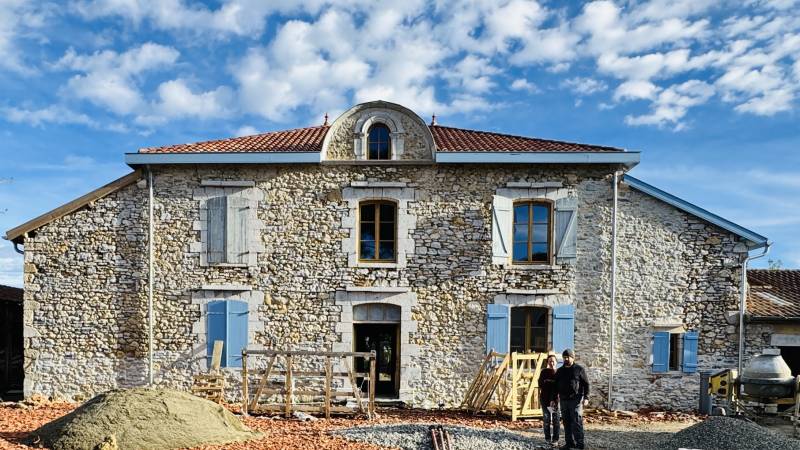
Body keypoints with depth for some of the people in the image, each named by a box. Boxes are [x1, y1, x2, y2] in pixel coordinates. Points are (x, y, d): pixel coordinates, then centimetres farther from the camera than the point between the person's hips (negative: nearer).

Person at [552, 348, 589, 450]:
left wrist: (586, 397, -11)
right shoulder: (560, 371, 14)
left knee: (577, 422, -8)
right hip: (563, 400, 5)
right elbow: (555, 386, 17)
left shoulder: (579, 369, 1)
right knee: (566, 422, 7)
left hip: (575, 400, -5)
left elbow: (586, 384, -1)